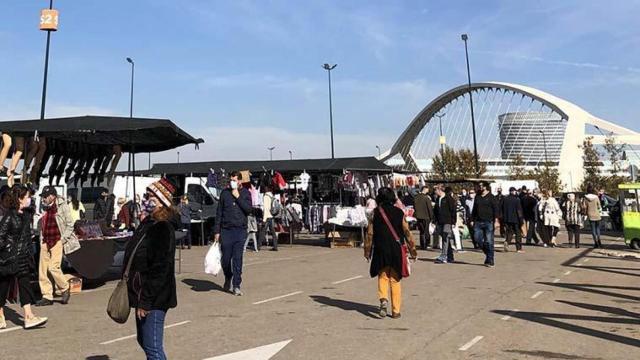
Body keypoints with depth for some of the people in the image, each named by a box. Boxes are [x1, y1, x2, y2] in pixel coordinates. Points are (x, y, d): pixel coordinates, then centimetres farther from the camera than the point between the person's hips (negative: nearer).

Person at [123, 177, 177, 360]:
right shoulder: (147, 224, 10)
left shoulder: (163, 228, -19)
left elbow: (160, 269, -23)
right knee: (143, 340, 21)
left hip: (154, 299, -10)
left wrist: (146, 301, -22)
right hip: (143, 296, 10)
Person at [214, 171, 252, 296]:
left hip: (240, 230, -1)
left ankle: (236, 286, 6)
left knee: (237, 259, -2)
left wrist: (238, 197, -11)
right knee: (226, 259, 6)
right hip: (226, 230, 1)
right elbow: (219, 213, 7)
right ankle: (228, 279, 33)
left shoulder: (245, 193, 5)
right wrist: (216, 231, 4)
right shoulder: (224, 193, 6)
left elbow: (248, 210, -7)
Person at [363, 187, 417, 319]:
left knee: (382, 276, 15)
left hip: (380, 250, 0)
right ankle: (396, 311, 12)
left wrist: (367, 250, 8)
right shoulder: (399, 212, -2)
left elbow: (369, 233, -1)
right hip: (396, 250, 1)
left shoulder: (375, 212, -3)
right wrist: (412, 249, 9)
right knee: (395, 280, 10)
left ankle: (383, 299, -10)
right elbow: (407, 232, -1)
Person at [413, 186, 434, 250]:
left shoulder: (416, 198, 3)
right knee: (426, 231, 5)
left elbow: (414, 207, 10)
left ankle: (422, 245, 15)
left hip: (418, 217, 5)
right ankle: (425, 245, 6)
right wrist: (431, 217, -2)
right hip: (426, 217, -5)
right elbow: (430, 208, -12)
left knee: (421, 231, 13)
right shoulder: (426, 198, -14)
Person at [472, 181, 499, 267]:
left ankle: (490, 261, 6)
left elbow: (496, 209, -5)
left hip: (488, 222, -5)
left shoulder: (491, 197, -1)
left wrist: (496, 221, -14)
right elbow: (474, 209, 20)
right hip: (478, 222, 5)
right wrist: (472, 220, 15)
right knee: (478, 239, -2)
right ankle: (489, 254, 21)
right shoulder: (477, 197, 15)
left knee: (489, 241, -3)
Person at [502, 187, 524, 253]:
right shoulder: (516, 199, -9)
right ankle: (519, 248, 7)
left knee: (509, 232, 12)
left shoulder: (505, 199, 6)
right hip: (515, 219, -4)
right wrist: (521, 219, -7)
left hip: (507, 219, 4)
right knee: (518, 233, 5)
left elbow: (503, 210, 10)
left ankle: (507, 242, -15)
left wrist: (503, 220, 16)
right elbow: (519, 210, -12)